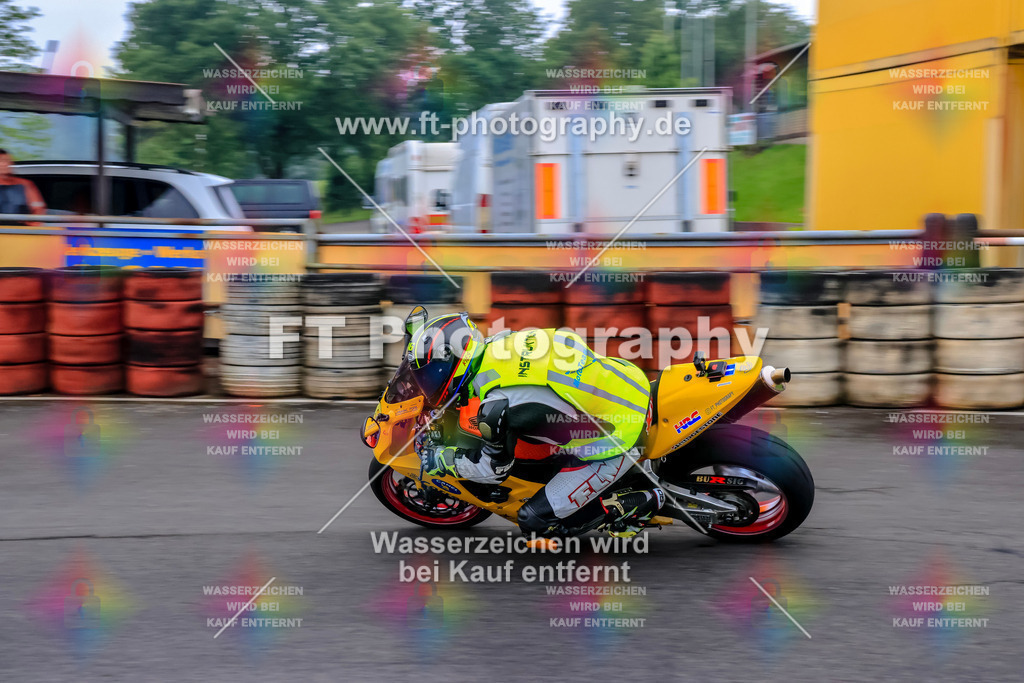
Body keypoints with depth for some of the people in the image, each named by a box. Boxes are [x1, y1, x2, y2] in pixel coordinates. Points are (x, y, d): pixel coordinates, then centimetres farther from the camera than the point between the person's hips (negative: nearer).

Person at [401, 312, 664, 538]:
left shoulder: (497, 406, -23)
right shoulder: (500, 342, 1)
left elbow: (494, 468, -7)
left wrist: (441, 459, 8)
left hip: (614, 444, -9)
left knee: (535, 522, -1)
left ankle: (642, 503, 1)